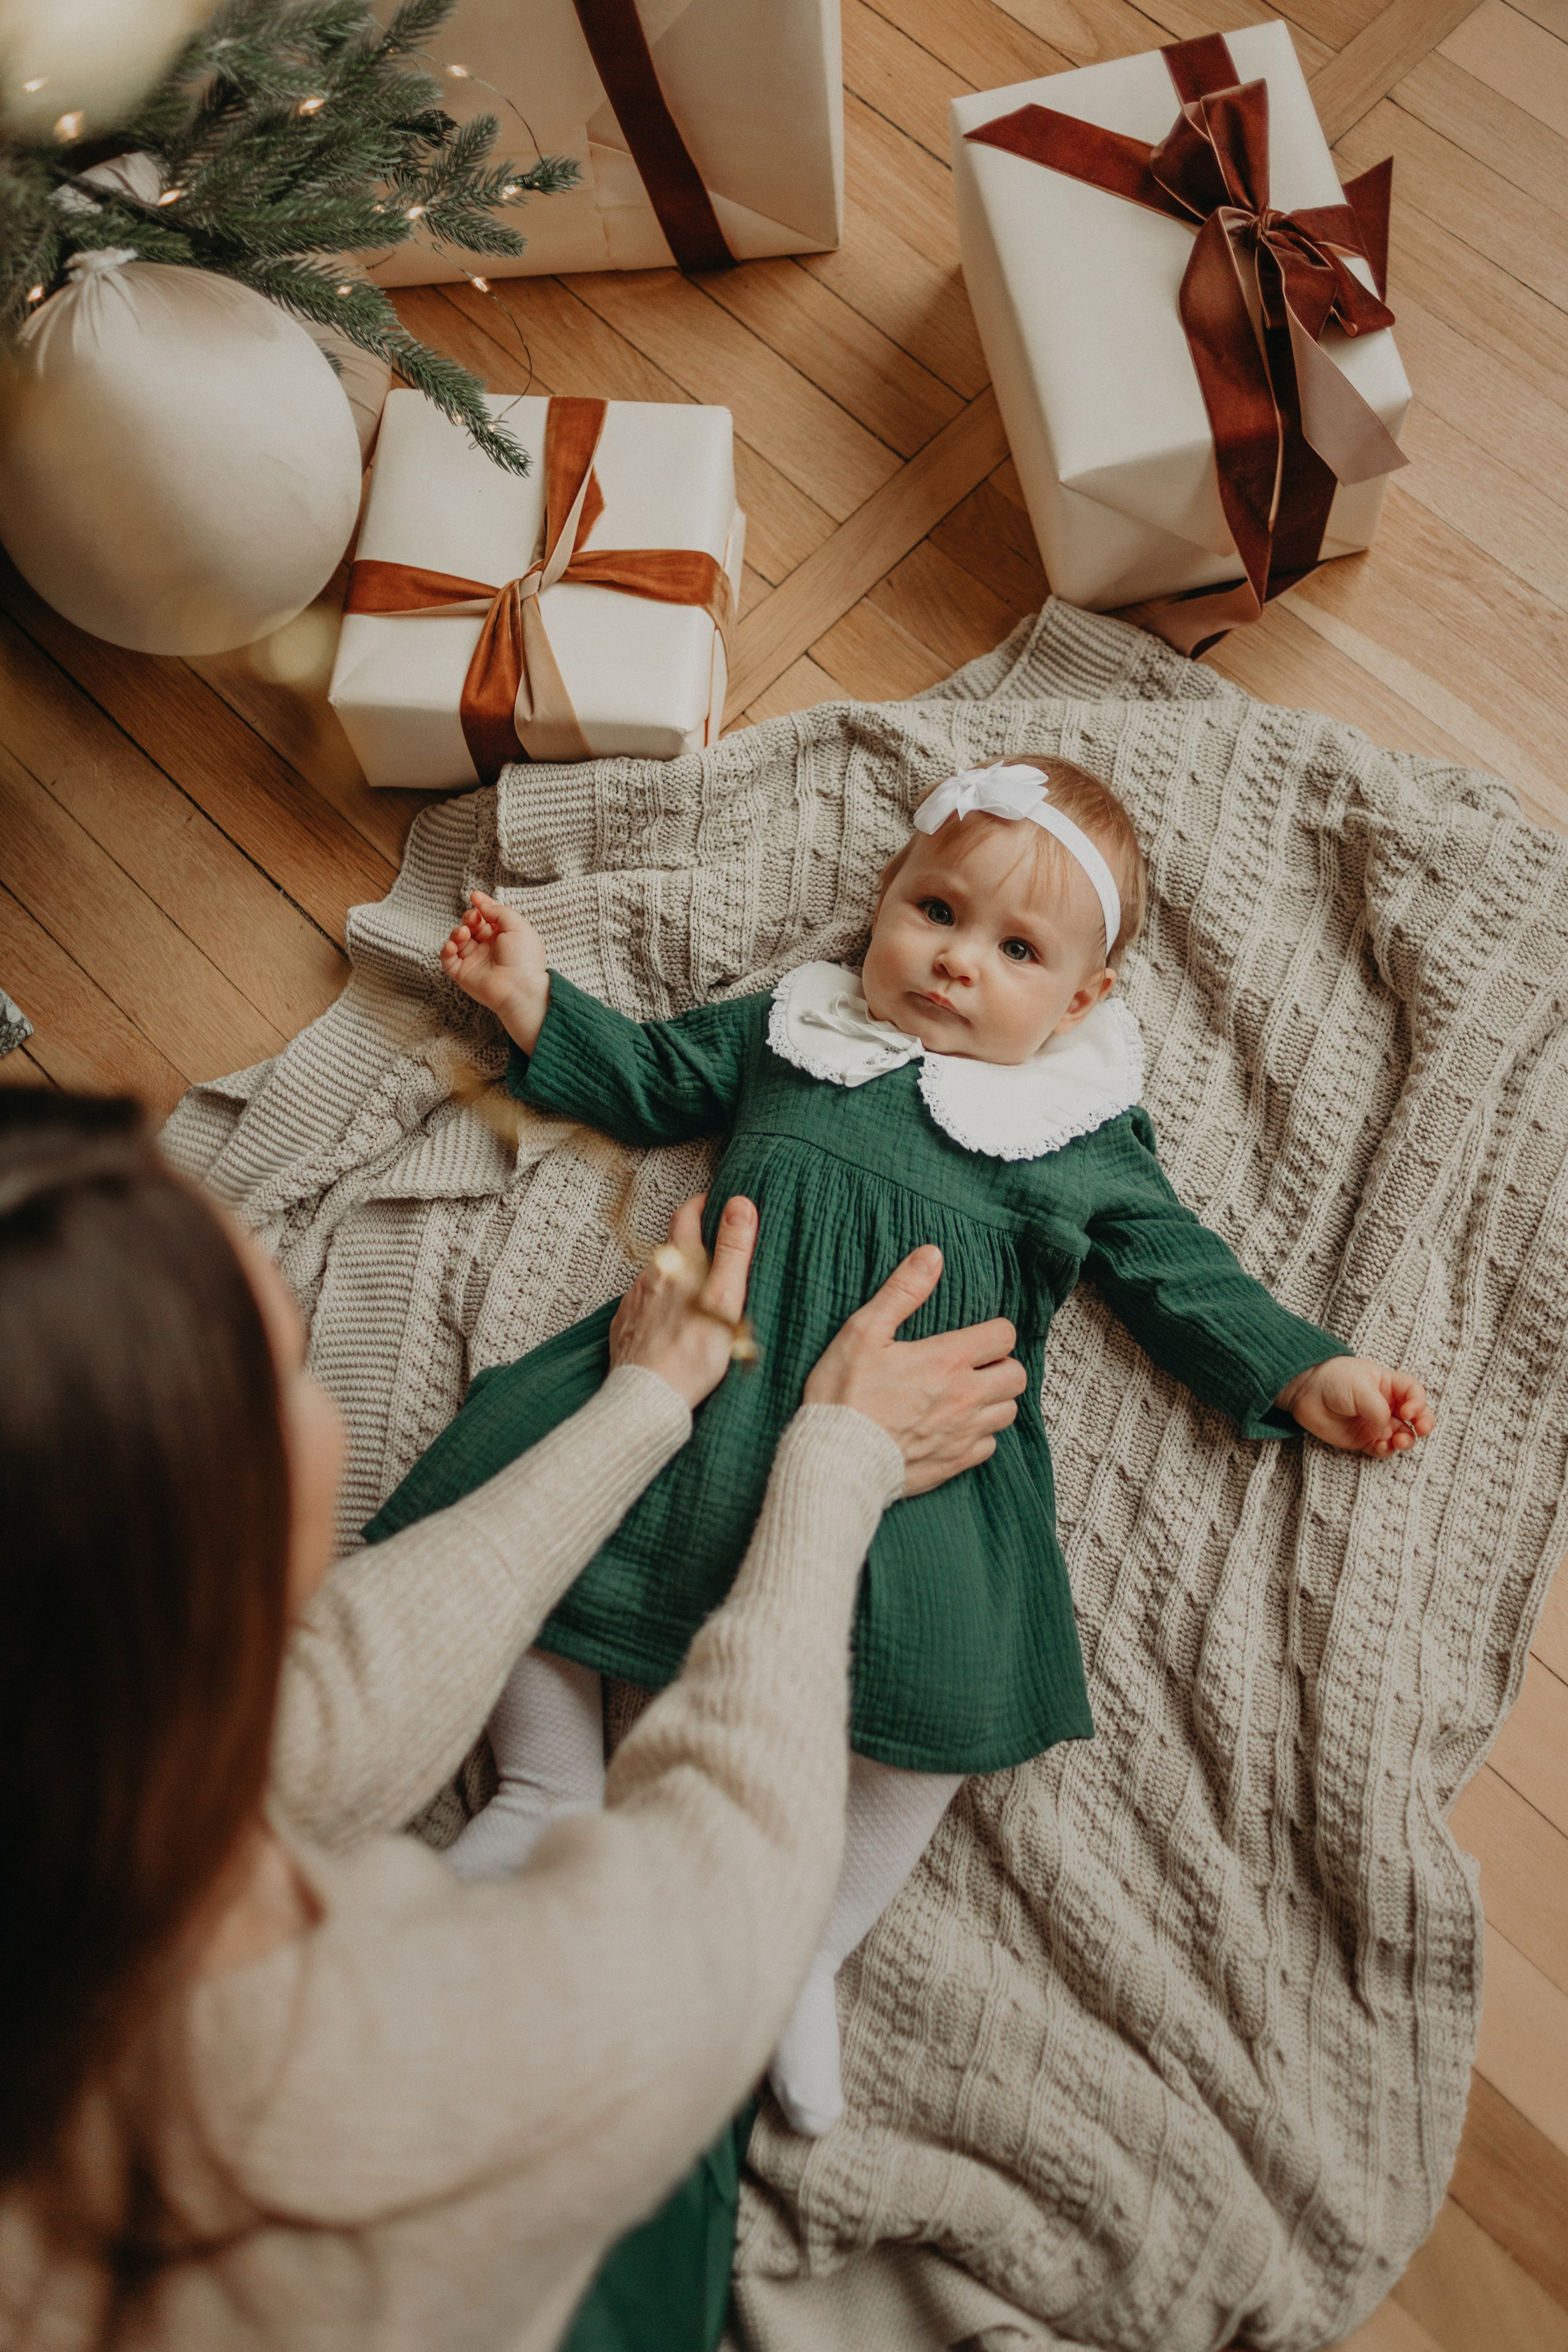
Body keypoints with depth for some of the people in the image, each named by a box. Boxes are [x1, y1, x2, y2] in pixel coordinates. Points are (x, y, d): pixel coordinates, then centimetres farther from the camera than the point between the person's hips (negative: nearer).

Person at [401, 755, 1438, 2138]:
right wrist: (536, 999, 17)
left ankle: (814, 1946, -5)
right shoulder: (797, 1026, 20)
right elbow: (649, 1077, 27)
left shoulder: (1088, 1134, 15)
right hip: (711, 1359, 3)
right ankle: (550, 1782, 6)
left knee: (953, 1663, -24)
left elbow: (1180, 1274, 16)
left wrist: (1306, 1374, 5)